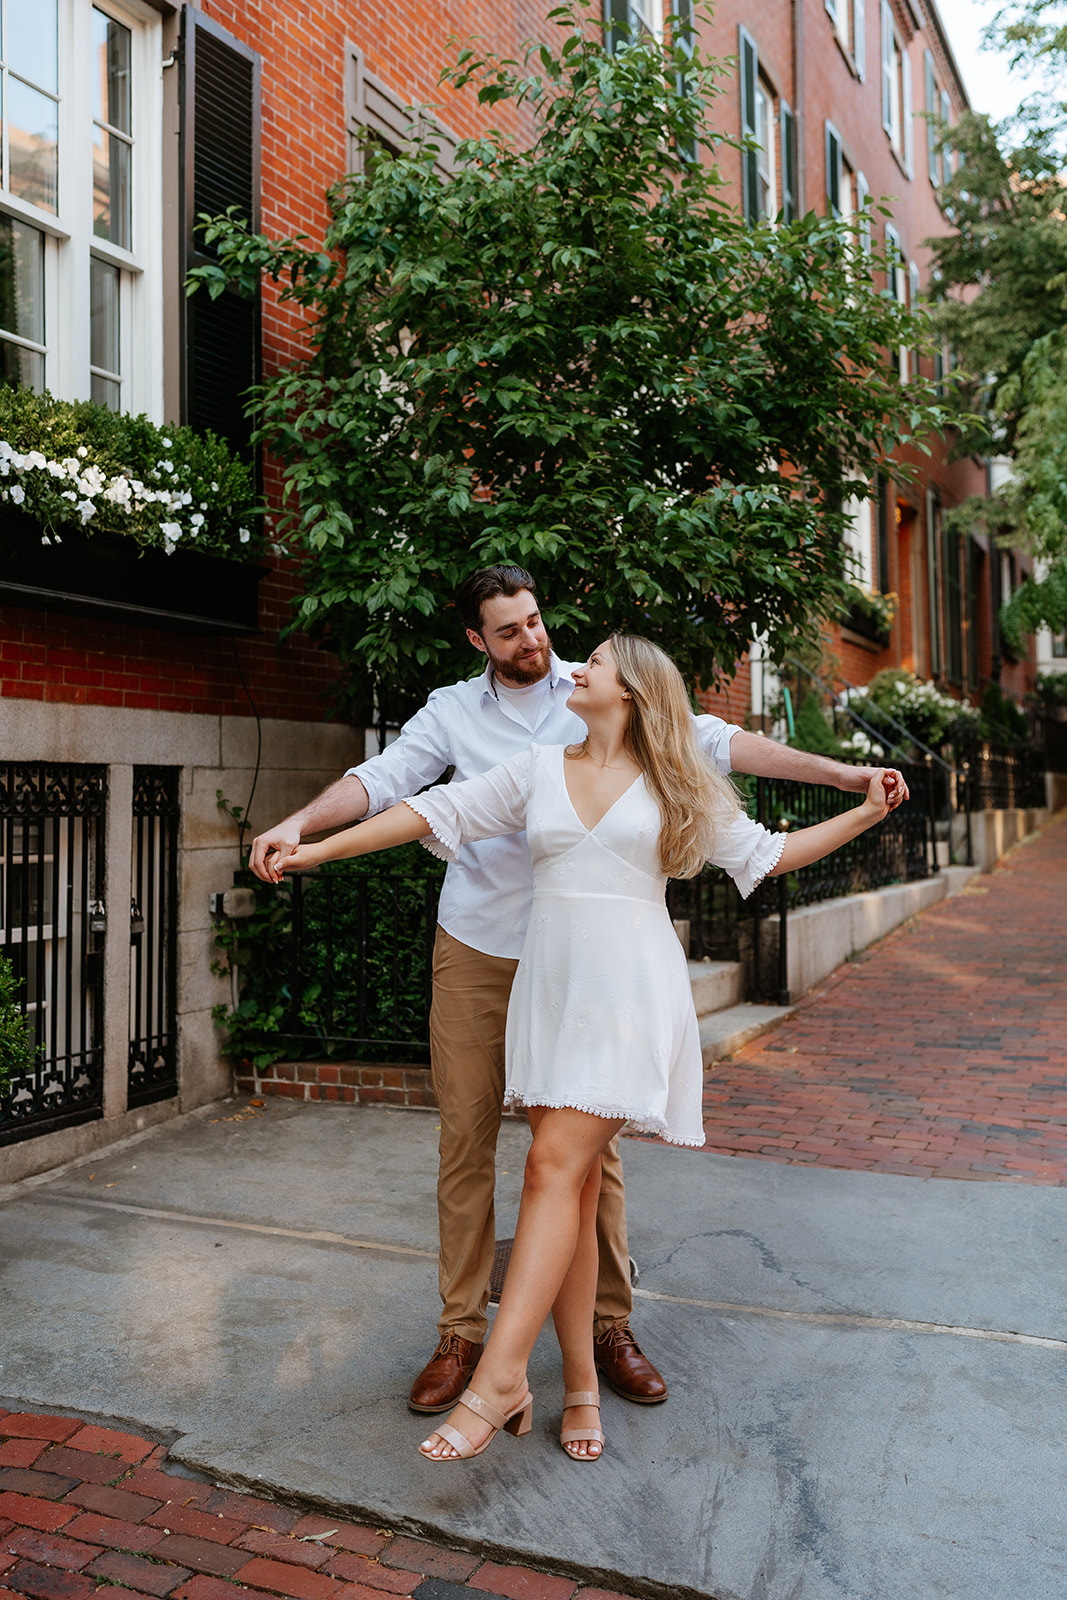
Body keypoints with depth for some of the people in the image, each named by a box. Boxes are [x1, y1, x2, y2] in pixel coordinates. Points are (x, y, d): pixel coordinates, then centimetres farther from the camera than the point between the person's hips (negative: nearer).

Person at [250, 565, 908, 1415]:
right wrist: (298, 823, -24)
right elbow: (383, 778, -6)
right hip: (475, 951, 1)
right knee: (466, 1138, 3)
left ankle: (610, 1326, 20)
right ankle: (462, 1334, 17)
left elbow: (710, 741, 0)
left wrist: (839, 773, -6)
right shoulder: (453, 711, 5)